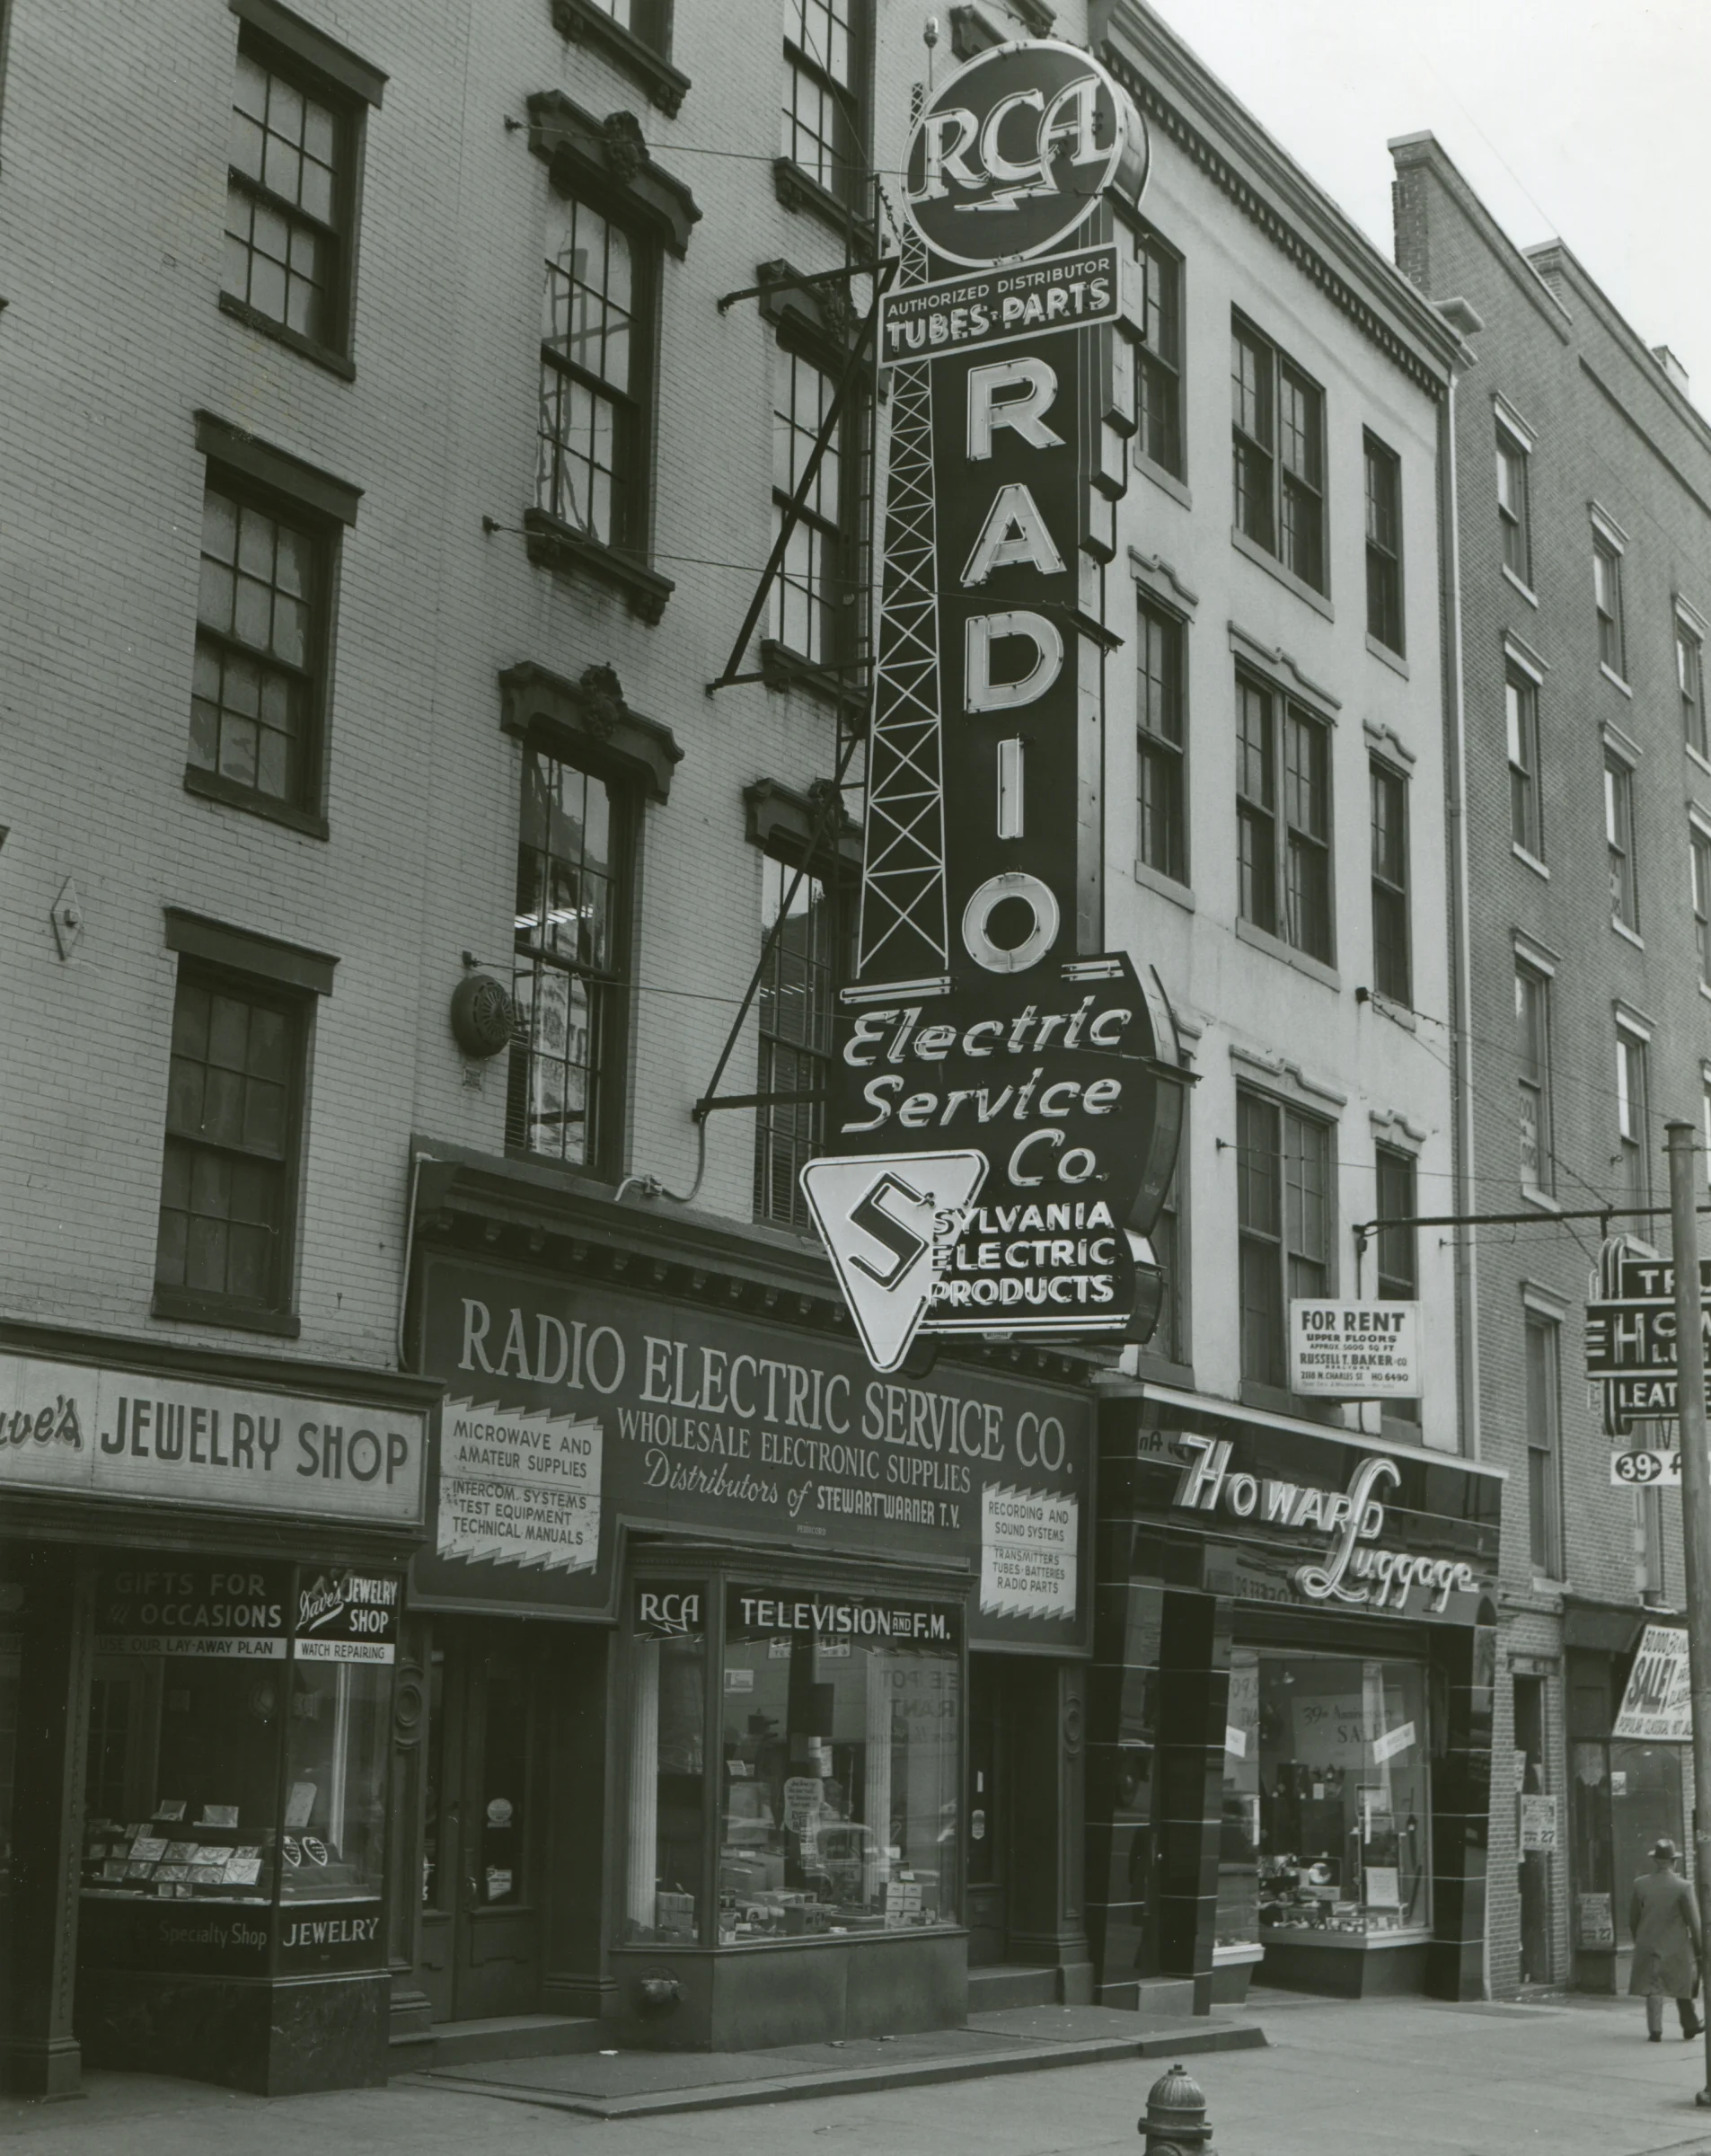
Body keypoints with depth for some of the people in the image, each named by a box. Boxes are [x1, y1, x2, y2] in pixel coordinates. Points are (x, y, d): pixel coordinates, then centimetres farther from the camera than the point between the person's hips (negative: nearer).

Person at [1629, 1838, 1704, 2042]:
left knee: (1653, 1989, 5)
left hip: (1648, 1946, 2)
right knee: (1682, 1987, 15)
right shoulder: (1683, 1887, -15)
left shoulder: (1640, 1884, -5)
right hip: (1676, 1947, -2)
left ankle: (1655, 2031, -3)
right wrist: (1700, 1949, 1)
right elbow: (1694, 1922, -10)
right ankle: (1690, 2026, 26)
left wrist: (1639, 1941, 18)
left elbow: (1633, 1918, 3)